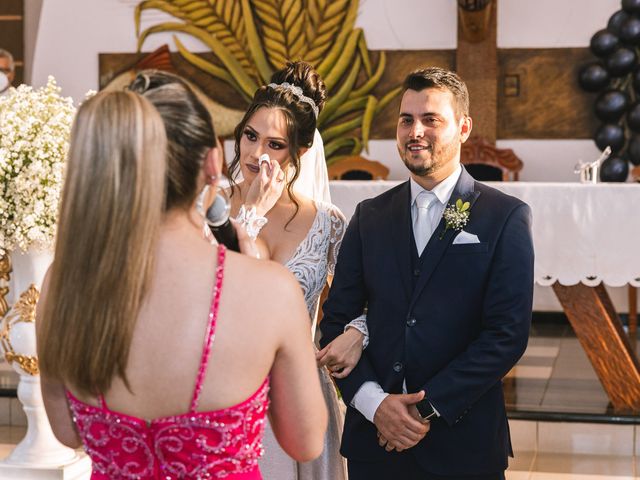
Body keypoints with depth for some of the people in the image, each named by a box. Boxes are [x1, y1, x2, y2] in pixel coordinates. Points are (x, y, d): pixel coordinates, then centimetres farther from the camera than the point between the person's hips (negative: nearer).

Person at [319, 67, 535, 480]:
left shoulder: (506, 217, -3)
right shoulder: (370, 216, 8)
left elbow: (508, 333, -10)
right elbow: (337, 319, 4)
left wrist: (428, 407, -14)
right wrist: (374, 402, -10)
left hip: (463, 444, -3)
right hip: (374, 438, 3)